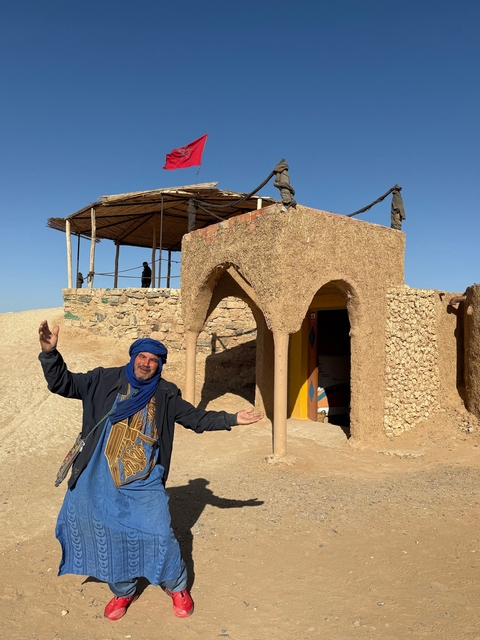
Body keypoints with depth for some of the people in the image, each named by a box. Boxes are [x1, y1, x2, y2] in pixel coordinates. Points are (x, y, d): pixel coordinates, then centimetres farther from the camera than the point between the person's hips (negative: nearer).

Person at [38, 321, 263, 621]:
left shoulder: (166, 395, -1)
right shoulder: (104, 380, -2)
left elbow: (198, 418, 4)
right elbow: (62, 383, -2)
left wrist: (233, 419, -5)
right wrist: (50, 352, -18)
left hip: (144, 484, -1)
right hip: (100, 481, 1)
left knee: (160, 536, -4)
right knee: (110, 538, 13)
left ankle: (177, 587, 25)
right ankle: (123, 591, 40)